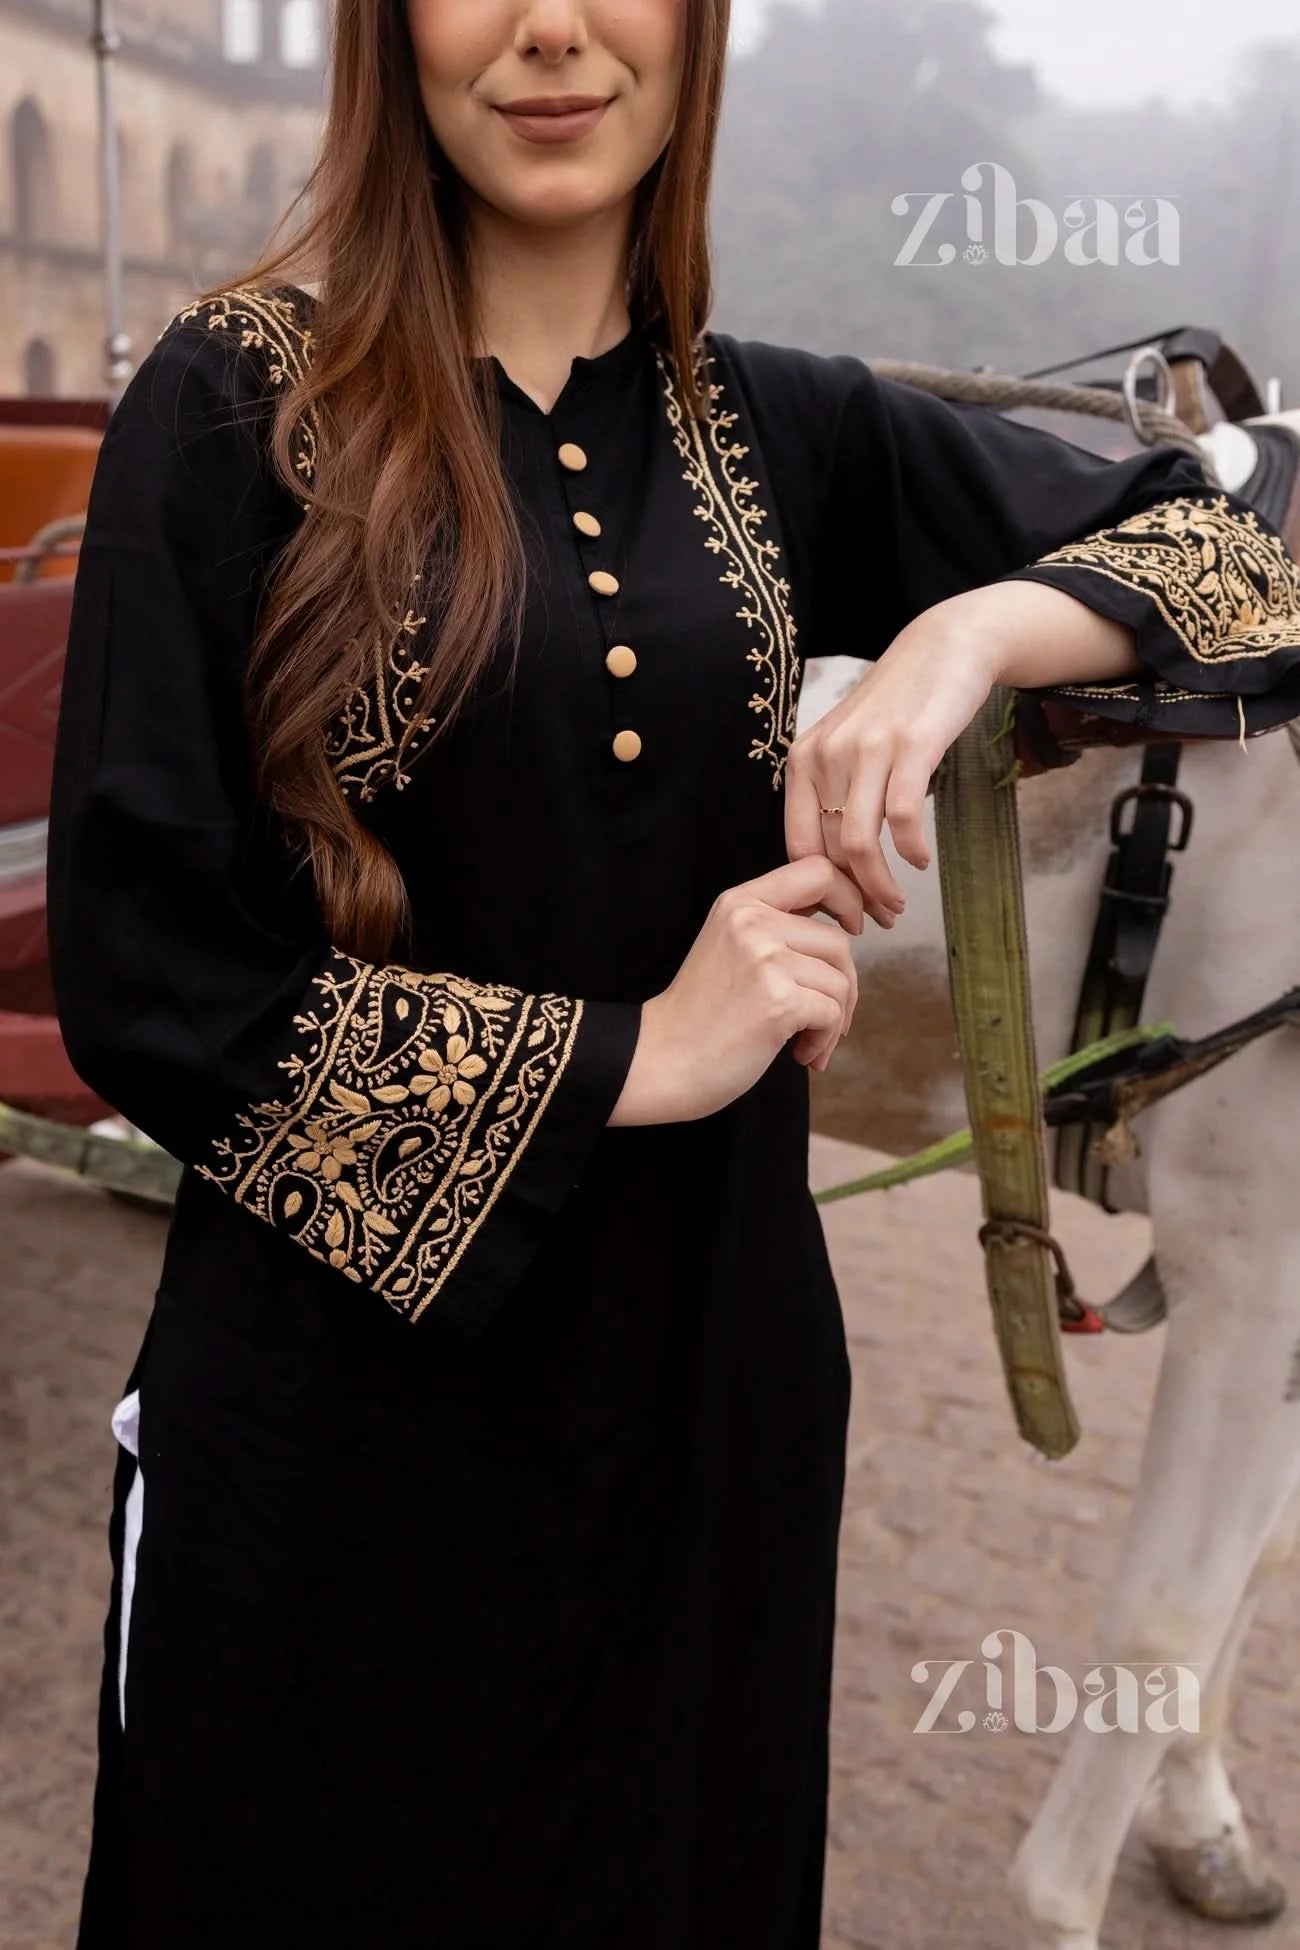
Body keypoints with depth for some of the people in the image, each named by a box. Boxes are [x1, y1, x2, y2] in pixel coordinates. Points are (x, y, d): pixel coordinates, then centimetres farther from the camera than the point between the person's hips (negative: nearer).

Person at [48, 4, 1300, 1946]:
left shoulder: (784, 433, 3)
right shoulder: (237, 404, -8)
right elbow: (137, 974, -12)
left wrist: (977, 624, -14)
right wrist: (627, 1055, -15)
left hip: (715, 1362, 4)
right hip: (346, 1385, -3)